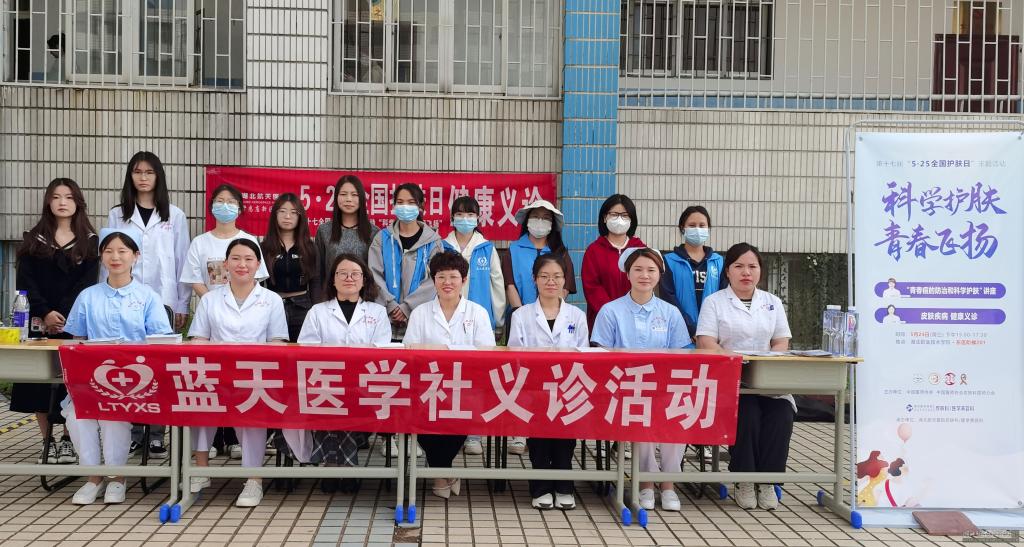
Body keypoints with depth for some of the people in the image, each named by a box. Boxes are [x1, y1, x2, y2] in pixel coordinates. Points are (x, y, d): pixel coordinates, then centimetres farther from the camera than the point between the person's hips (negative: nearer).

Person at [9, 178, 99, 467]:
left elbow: (87, 283, -3)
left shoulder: (89, 240, 5)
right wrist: (45, 313, -13)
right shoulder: (33, 239, 9)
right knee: (39, 378, 1)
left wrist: (63, 315, -14)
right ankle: (47, 442, 9)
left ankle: (68, 440, 6)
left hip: (74, 321, -1)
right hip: (40, 321, 2)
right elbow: (25, 281, 1)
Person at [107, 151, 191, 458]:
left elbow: (182, 262, 5)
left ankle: (157, 435, 6)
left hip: (163, 302, -1)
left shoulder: (174, 216, 6)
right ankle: (132, 434, 10)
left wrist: (182, 305, 2)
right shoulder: (117, 216, 9)